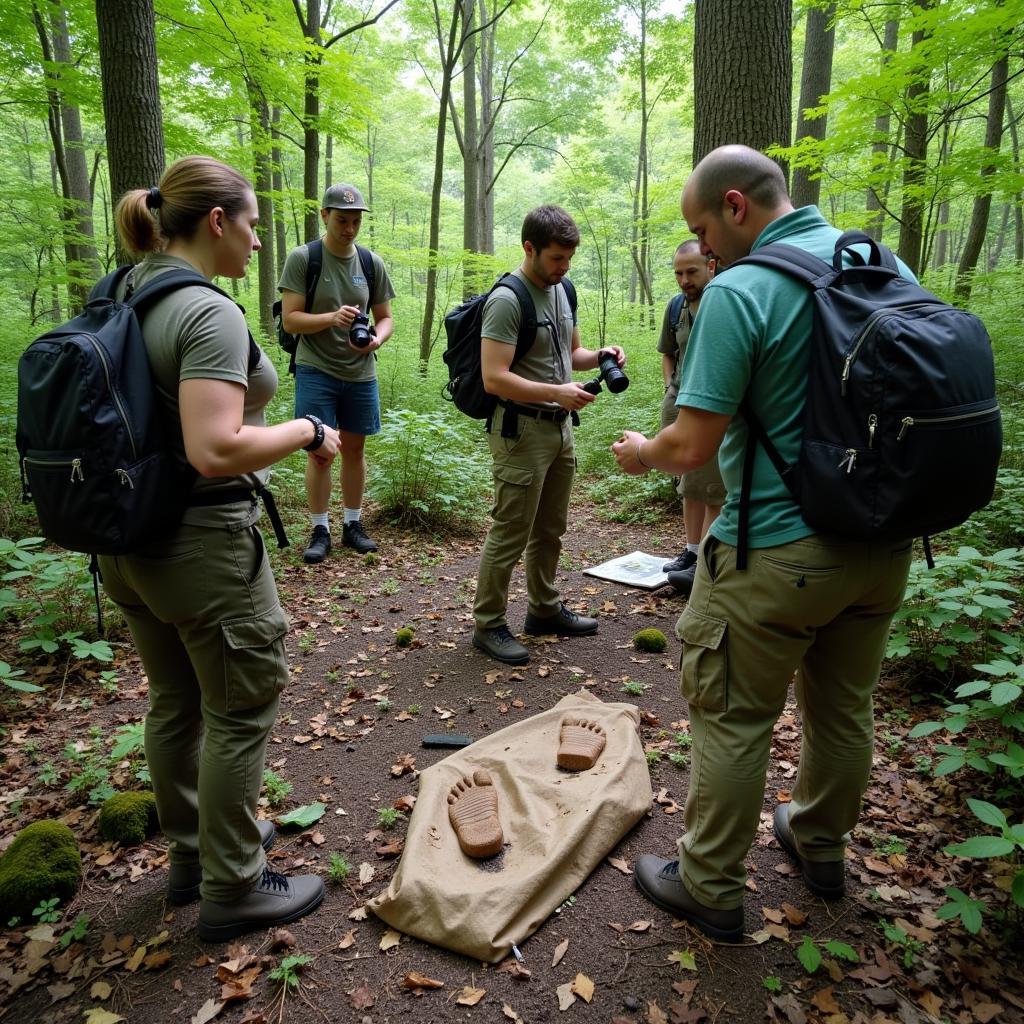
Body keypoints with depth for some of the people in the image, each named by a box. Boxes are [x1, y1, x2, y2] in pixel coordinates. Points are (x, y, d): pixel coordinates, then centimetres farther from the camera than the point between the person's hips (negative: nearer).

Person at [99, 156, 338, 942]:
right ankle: (233, 889, 24)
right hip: (202, 547, -9)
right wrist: (308, 432, -15)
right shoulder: (210, 312, -20)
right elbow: (215, 452, -29)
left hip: (128, 545, 9)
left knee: (175, 704, 21)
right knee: (240, 714, 8)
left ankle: (192, 852, 41)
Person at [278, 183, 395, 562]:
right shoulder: (302, 258, -5)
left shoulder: (372, 263, 5)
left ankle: (353, 525, 24)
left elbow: (385, 317, 10)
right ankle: (320, 531, 13)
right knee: (319, 452, 0)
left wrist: (376, 340, -12)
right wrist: (332, 318, -25)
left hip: (361, 373, 3)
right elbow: (289, 320, -9)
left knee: (354, 449, 11)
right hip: (316, 371, -3)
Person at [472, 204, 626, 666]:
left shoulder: (561, 290, 10)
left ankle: (545, 609, 33)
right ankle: (488, 624, 13)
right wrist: (557, 392, -27)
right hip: (523, 430, -9)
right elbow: (494, 378, -23)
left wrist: (598, 355, 1)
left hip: (559, 427, 9)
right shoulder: (507, 301, -17)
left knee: (550, 530, 18)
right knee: (510, 535, -1)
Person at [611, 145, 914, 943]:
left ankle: (710, 889, 25)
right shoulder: (888, 265, 4)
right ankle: (820, 846, 45)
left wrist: (642, 453, 1)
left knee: (732, 720, 8)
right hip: (885, 543, 8)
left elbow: (692, 448, -20)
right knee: (845, 708, 22)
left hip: (779, 553, -7)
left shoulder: (738, 293, -17)